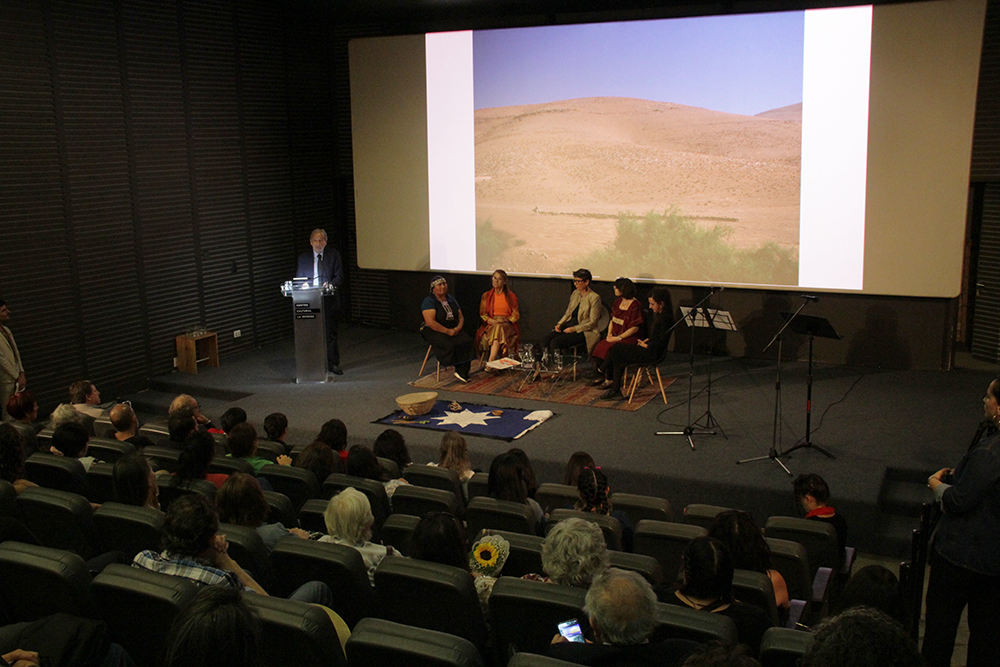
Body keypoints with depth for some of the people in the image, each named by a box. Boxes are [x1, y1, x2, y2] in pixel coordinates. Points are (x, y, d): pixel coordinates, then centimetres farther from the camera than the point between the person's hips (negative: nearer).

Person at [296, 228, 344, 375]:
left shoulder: (333, 255, 5)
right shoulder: (303, 257, 8)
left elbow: (339, 277, 1)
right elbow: (298, 280, 12)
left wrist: (330, 284, -19)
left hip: (329, 300, -1)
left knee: (331, 333, 3)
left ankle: (333, 364, 11)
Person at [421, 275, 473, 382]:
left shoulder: (451, 299, 16)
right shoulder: (429, 301, -6)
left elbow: (461, 317, 16)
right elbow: (430, 322, -17)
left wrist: (458, 328, -7)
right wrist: (447, 331, -20)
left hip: (453, 330, 6)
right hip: (434, 332, -5)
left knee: (466, 342, -25)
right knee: (450, 344, -34)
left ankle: (462, 373, -25)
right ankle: (458, 369, -14)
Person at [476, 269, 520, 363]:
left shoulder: (511, 296, 12)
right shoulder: (486, 296, 16)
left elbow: (516, 315, 8)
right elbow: (483, 314, 10)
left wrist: (505, 320, -11)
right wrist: (493, 321, -11)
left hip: (507, 325, -1)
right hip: (490, 325, 1)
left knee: (499, 328, -37)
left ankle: (490, 362, -49)